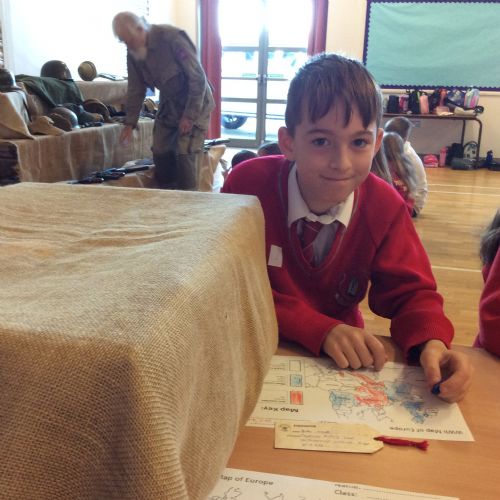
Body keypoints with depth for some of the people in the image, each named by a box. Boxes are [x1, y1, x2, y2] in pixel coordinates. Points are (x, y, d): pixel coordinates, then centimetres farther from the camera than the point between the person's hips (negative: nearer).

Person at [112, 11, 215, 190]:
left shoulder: (172, 38, -26)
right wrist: (130, 123, -3)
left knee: (185, 154, -14)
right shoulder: (133, 52, -6)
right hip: (168, 104, 7)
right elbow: (136, 89, 3)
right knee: (160, 152, 2)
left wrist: (189, 115, -22)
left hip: (195, 103, -6)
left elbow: (198, 77, -23)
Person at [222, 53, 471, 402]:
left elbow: (409, 291, -4)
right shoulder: (247, 185, -16)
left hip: (343, 359, 3)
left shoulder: (386, 206, -8)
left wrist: (431, 342, -27)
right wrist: (319, 330, -29)